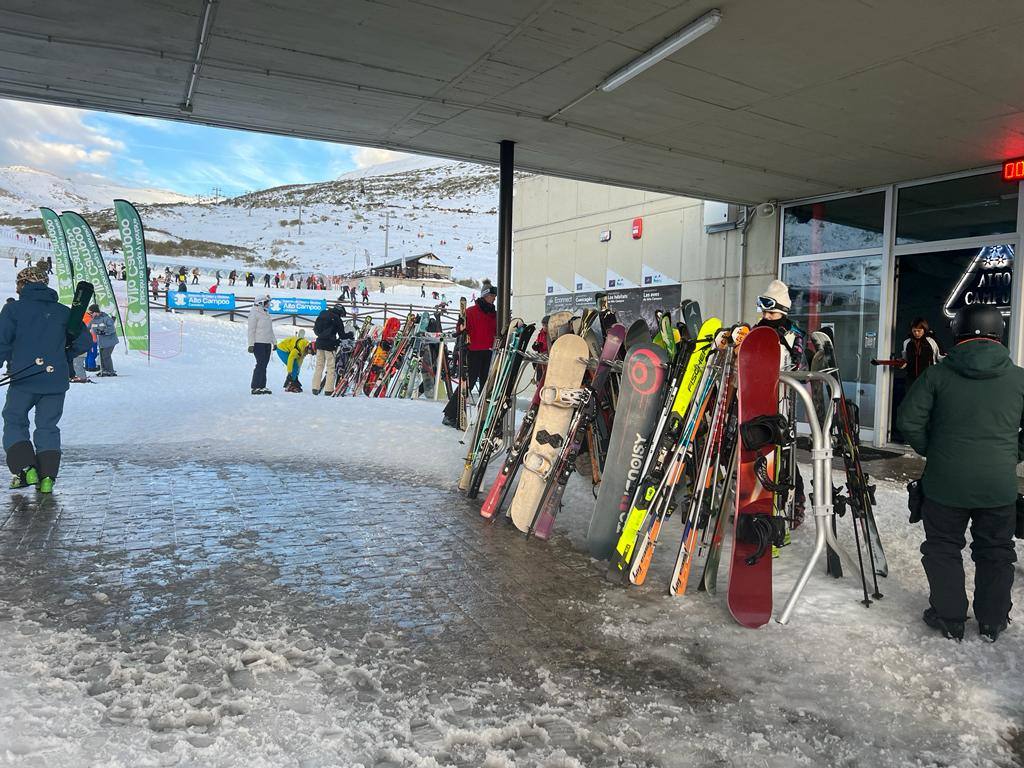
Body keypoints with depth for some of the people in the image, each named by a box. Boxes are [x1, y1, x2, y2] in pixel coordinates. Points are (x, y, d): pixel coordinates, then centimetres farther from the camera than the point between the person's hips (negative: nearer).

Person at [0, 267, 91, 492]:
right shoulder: (63, 312, 8)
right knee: (48, 427, 11)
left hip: (24, 381, -2)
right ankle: (47, 477, 2)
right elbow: (83, 342, 9)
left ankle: (25, 469, -1)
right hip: (56, 381, 3)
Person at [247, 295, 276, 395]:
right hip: (258, 343, -8)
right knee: (261, 364, -10)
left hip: (267, 343, 8)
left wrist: (274, 341, 20)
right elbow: (251, 329, -11)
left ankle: (262, 386, 12)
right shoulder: (254, 313, -8)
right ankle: (255, 387, -6)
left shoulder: (266, 313, 17)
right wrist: (251, 344, -15)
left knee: (264, 365, 8)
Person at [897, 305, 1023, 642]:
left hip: (946, 483, -2)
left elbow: (908, 419, -9)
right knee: (996, 552, 17)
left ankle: (949, 619, 20)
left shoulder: (937, 373, -8)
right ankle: (993, 623, 27)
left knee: (943, 548, 13)